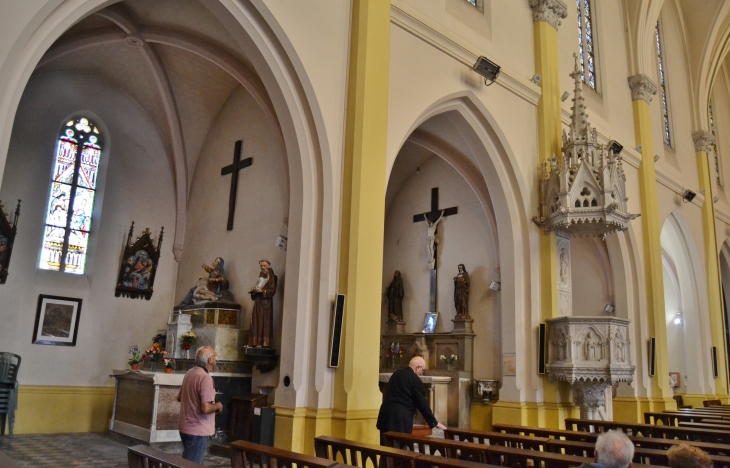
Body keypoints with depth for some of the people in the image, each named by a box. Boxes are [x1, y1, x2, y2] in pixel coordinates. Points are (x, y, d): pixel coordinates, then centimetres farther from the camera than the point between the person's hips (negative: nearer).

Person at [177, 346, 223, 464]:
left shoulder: (189, 373, 5)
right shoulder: (205, 378, -23)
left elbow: (179, 397, 18)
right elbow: (205, 408, -28)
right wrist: (218, 406, -10)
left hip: (185, 427, 9)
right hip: (197, 430, -9)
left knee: (194, 462, 23)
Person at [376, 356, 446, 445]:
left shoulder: (396, 373, 13)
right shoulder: (415, 380, -9)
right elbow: (422, 403, -6)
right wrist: (435, 423, 4)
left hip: (386, 415, 7)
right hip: (400, 419, -7)